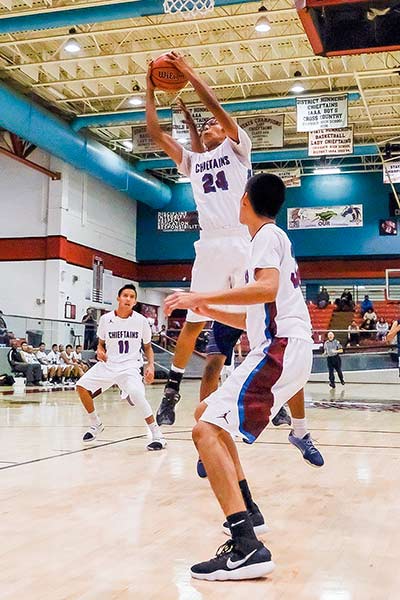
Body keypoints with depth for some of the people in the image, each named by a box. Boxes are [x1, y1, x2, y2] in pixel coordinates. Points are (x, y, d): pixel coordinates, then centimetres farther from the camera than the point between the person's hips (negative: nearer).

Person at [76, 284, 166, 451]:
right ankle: (96, 424, 19)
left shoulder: (141, 321, -3)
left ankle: (157, 435, -18)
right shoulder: (106, 319, 0)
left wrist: (150, 365, -6)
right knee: (81, 386, -6)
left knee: (136, 394, -31)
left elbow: (147, 347, 9)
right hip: (108, 363, 4)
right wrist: (100, 351, -9)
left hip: (130, 366, -4)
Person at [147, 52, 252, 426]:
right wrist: (150, 89, 13)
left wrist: (189, 73, -2)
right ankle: (171, 392, 11)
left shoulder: (237, 148, 12)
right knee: (193, 322, 3)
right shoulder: (191, 161, 22)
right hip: (211, 246, 3)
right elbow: (156, 133, 14)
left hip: (245, 243, -3)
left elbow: (217, 108, -3)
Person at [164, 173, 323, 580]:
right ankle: (244, 508, 23)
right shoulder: (272, 239, 26)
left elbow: (267, 289, -24)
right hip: (280, 347, 10)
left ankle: (247, 547, -28)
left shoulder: (268, 235, -3)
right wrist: (212, 313, 27)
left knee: (207, 429, -20)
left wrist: (201, 297, -22)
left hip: (282, 348, -10)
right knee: (206, 412, 22)